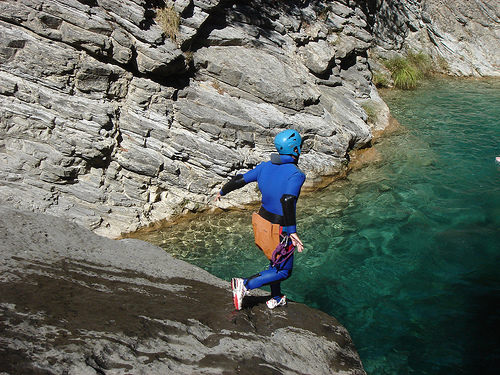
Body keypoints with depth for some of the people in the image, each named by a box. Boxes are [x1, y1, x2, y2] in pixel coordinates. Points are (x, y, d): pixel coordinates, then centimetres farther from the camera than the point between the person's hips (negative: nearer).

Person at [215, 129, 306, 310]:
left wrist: (222, 192, 20)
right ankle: (245, 285, -3)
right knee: (284, 271, 10)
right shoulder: (296, 174, -22)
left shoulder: (265, 166, -2)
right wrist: (292, 232, -33)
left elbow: (239, 180, 3)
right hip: (280, 229, -7)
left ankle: (276, 299, 41)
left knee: (275, 262, 27)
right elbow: (287, 200, -36)